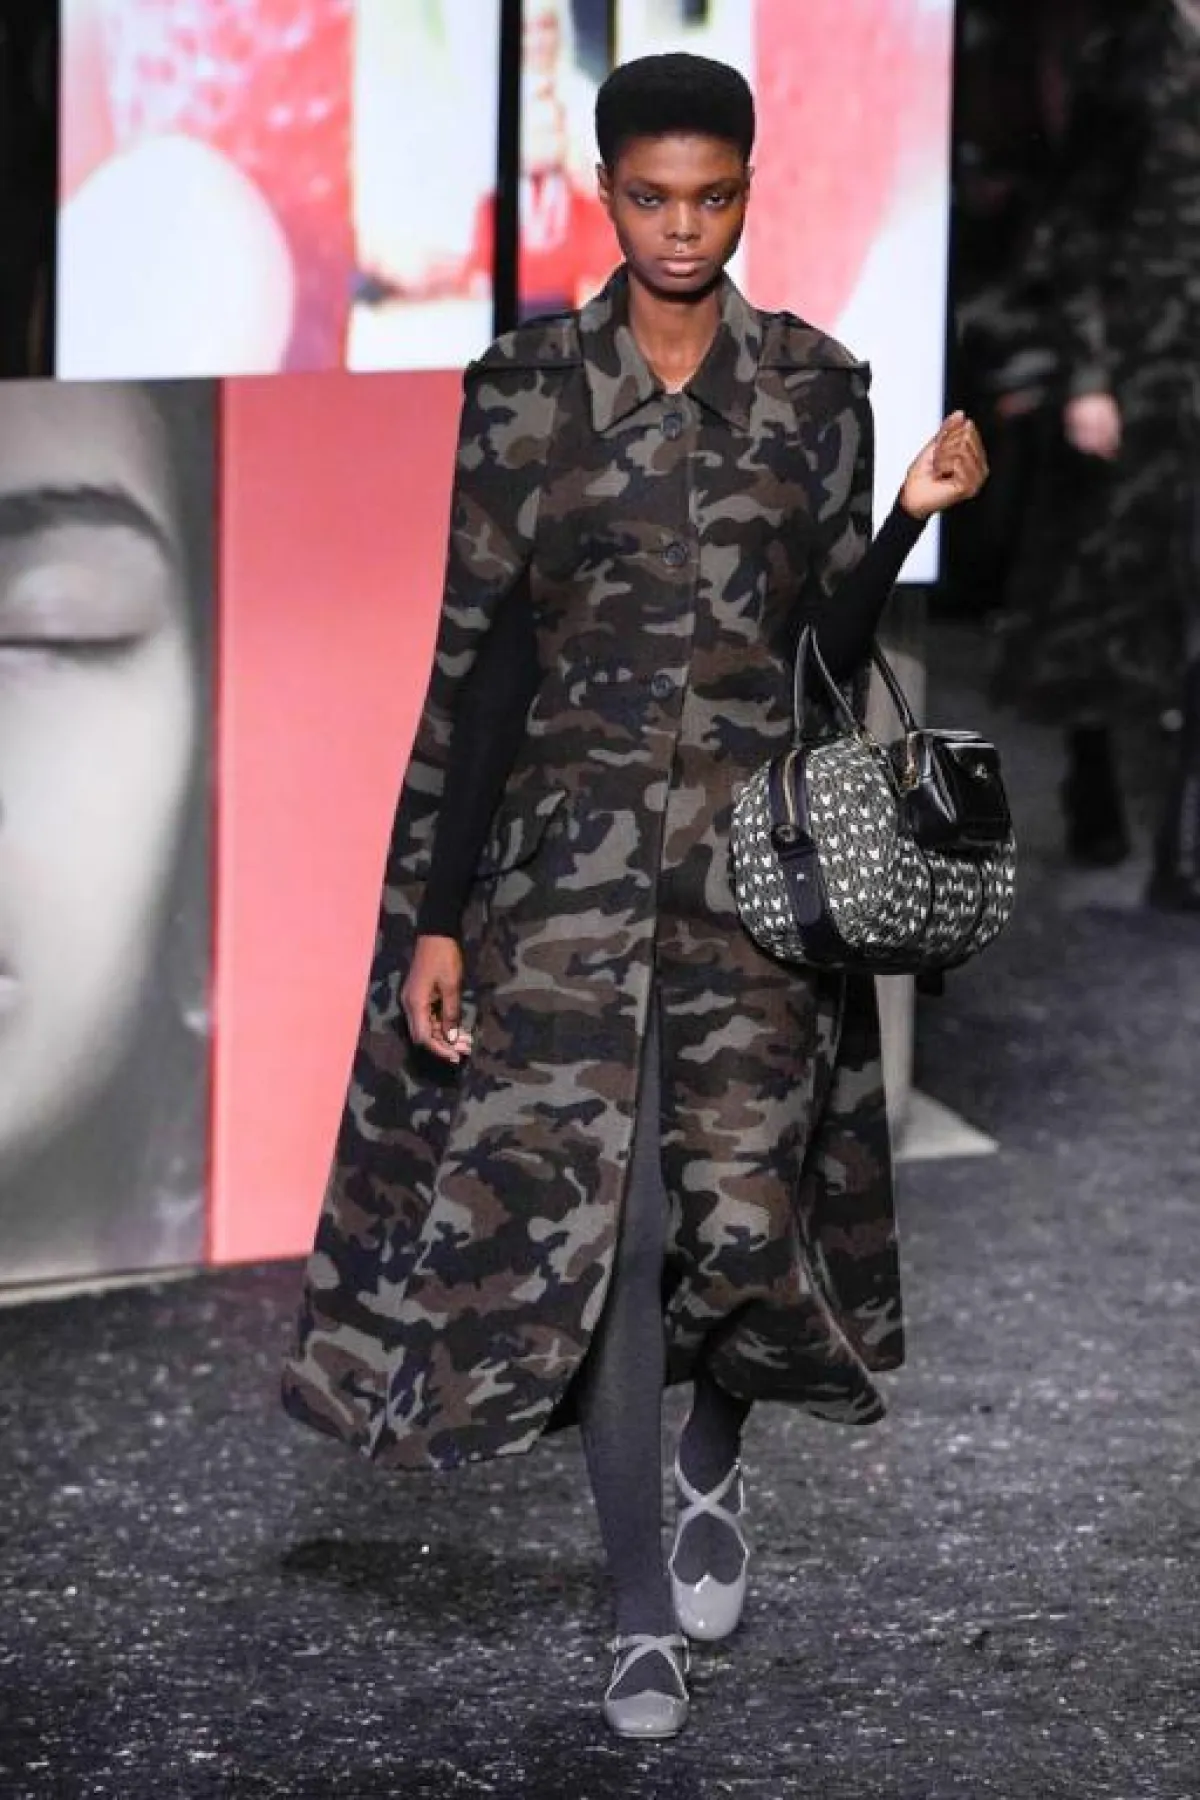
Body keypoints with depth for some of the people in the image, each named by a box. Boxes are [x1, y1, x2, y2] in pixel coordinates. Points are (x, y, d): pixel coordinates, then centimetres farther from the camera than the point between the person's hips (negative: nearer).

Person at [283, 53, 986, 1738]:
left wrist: (915, 517, -11)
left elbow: (838, 648, 7)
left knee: (742, 1204, -6)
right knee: (595, 1212, -5)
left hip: (754, 854, 1)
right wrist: (434, 917, -2)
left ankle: (714, 1462, 28)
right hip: (572, 854, -1)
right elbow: (478, 653, 1)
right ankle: (648, 1616, 8)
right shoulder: (526, 386, 1)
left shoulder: (814, 388, 5)